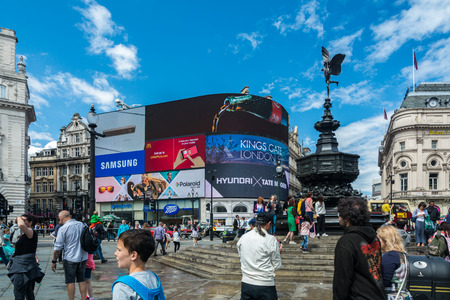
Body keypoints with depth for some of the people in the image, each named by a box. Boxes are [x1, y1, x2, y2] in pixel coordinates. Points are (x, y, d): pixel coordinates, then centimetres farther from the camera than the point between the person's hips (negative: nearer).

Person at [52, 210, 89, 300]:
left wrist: (54, 261, 1)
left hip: (70, 259, -5)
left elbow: (58, 248, -10)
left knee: (70, 281, 7)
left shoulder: (63, 228, -12)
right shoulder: (82, 225, 3)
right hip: (83, 257, 5)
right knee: (81, 280, 15)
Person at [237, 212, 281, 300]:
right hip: (265, 286, -4)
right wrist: (277, 252, 12)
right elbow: (277, 266, -4)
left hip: (246, 283, 4)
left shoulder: (242, 238, 2)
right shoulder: (271, 240, -11)